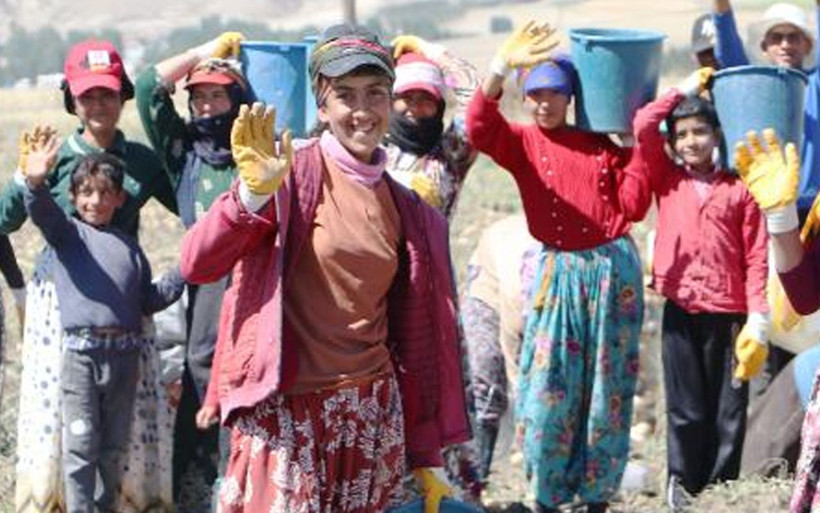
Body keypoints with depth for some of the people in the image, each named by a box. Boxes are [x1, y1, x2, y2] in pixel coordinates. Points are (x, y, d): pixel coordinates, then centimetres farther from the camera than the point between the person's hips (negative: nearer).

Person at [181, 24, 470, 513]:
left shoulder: (408, 210, 10)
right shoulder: (291, 176, -5)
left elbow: (414, 334, 14)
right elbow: (197, 265, -14)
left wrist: (427, 455, 15)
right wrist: (253, 193, -29)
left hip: (373, 413, 5)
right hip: (285, 411, -5)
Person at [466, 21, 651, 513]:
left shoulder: (605, 142, 6)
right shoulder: (522, 142, 1)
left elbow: (634, 206, -1)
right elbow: (479, 126, -21)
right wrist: (502, 65, -35)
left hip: (614, 269, 1)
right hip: (559, 273, -1)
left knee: (608, 387, 6)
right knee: (549, 391, -3)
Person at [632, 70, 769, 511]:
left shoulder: (739, 189, 2)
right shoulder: (667, 180, 7)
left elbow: (757, 257, 0)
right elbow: (644, 125, -4)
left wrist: (757, 320, -5)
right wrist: (684, 90, 6)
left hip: (728, 314, -1)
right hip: (681, 312, 1)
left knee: (729, 412, 4)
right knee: (686, 409, 5)